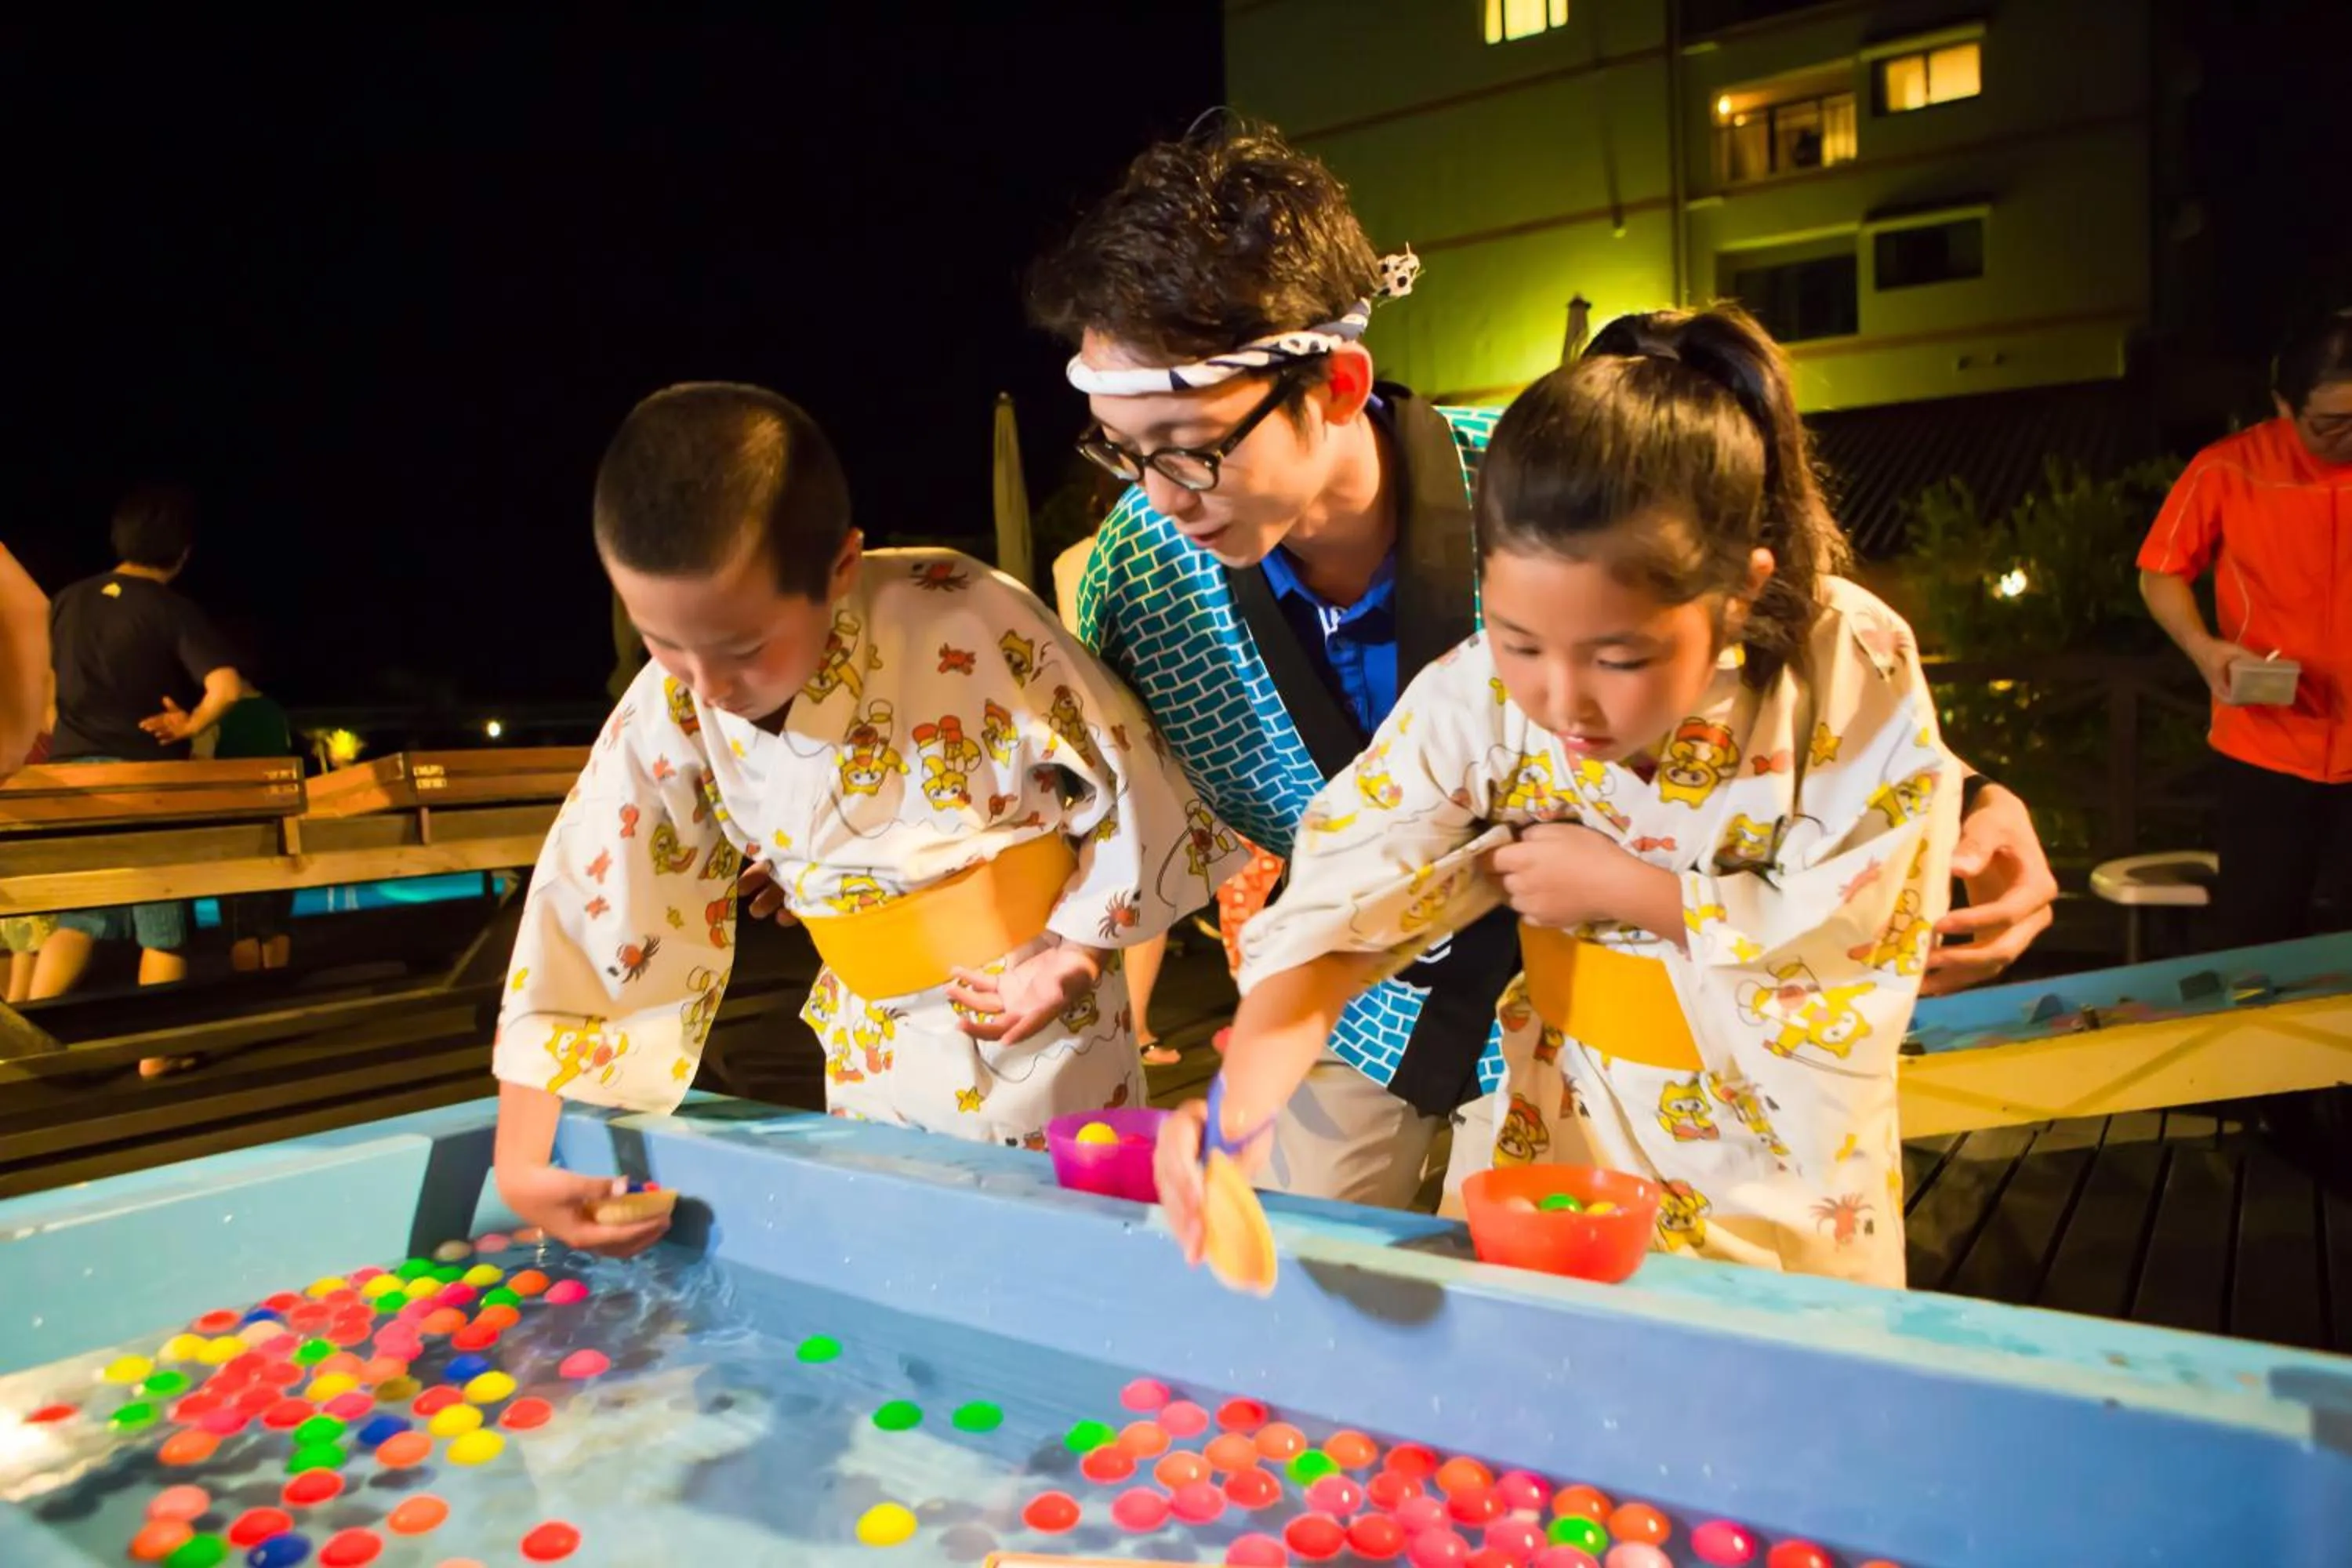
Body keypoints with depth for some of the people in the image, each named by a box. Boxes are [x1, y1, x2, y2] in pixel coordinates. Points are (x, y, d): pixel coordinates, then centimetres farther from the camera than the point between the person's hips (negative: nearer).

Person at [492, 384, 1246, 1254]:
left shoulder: (969, 626, -26)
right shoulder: (669, 715, -12)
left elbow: (1133, 782, -15)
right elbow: (584, 923, -7)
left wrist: (1073, 961, -14)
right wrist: (522, 1159, -10)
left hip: (1047, 1034, -4)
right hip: (876, 1058, 4)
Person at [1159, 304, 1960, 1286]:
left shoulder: (1855, 677, -23)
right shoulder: (1476, 696, -22)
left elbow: (1853, 935, -17)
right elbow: (1339, 907, -25)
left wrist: (1625, 887, -22)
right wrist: (1243, 1098, -41)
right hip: (1568, 1140, 1)